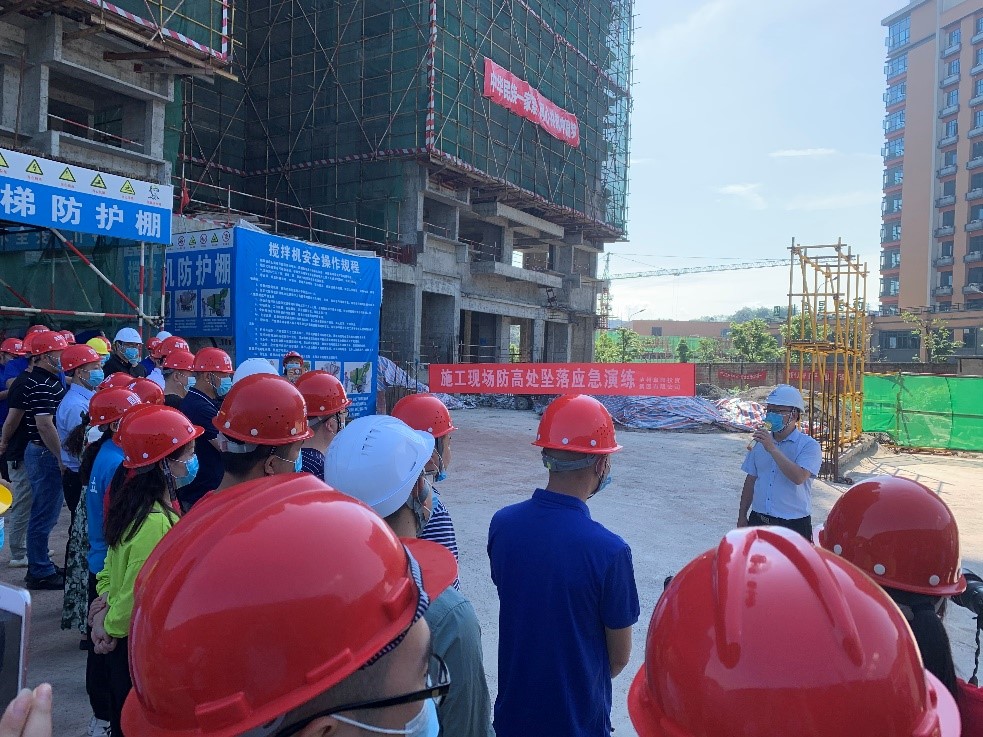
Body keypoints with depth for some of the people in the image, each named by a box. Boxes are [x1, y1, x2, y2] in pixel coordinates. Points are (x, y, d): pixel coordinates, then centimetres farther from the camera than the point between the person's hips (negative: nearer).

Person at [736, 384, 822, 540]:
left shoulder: (809, 445, -6)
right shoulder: (760, 442, 10)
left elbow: (799, 477, -23)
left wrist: (772, 448, -24)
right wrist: (742, 516, 12)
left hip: (793, 526, -4)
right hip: (758, 520, 5)